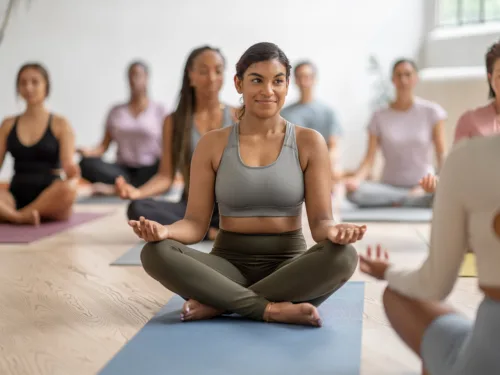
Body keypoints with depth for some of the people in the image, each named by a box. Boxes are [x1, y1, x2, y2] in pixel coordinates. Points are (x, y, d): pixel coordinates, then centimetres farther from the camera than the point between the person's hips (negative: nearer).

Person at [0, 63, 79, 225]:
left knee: (68, 188, -37)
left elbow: (68, 165, -6)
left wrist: (71, 171, -31)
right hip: (16, 198, 1)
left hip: (49, 200, -1)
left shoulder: (60, 124, 3)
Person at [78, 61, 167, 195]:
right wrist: (89, 152, -14)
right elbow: (104, 145, 7)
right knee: (86, 163, -23)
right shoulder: (116, 111, 14)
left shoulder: (159, 110, 7)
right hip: (122, 169, 2)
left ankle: (115, 188, -30)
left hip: (148, 171, -2)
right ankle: (133, 186, -28)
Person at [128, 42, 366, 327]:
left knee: (343, 255, -32)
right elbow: (196, 223, 0)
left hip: (288, 267, 0)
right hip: (229, 265, 1)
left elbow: (320, 220, -3)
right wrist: (164, 230, -23)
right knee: (155, 252, -26)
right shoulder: (213, 144, 3)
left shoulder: (309, 142, 1)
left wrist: (333, 232, -28)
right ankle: (273, 309, -28)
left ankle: (218, 303, -25)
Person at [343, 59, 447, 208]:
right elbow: (369, 159, -5)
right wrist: (356, 178, -27)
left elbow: (442, 155, -1)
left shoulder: (431, 111, 2)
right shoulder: (379, 116, 4)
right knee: (351, 189, -31)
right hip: (388, 187, 2)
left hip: (423, 187, -1)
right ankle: (409, 199, -16)